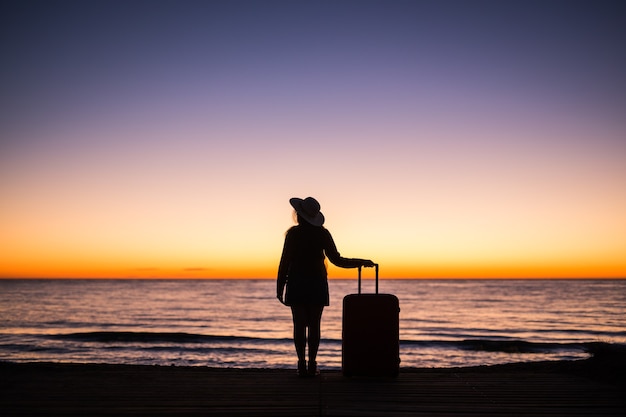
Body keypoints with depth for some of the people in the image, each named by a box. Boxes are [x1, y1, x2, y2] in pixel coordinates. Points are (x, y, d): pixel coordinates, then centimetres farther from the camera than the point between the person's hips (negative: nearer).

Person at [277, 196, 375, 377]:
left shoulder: (293, 233, -5)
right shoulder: (322, 233, 0)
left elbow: (285, 262, -6)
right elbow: (337, 260, -1)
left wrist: (279, 287, 2)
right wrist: (362, 262, 9)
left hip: (296, 284, -1)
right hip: (317, 283, 1)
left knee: (299, 325, 1)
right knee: (314, 325, 5)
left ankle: (302, 364, -1)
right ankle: (312, 365, 4)